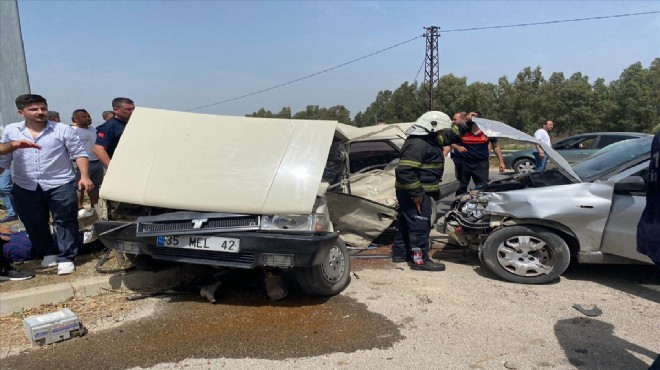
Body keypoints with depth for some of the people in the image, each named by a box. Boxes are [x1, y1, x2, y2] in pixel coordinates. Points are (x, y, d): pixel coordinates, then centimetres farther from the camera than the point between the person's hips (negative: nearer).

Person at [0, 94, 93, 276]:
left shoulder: (63, 130, -3)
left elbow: (79, 153, -4)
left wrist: (84, 176, -14)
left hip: (60, 185, -3)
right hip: (25, 188, 3)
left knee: (65, 222, 0)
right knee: (34, 224, 13)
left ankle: (65, 258, 9)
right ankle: (49, 253, 31)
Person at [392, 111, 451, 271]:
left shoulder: (426, 141, 12)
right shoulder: (417, 144, -23)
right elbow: (404, 170, -31)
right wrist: (416, 193, -28)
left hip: (418, 191, 11)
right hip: (415, 194, -11)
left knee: (406, 223, 18)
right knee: (420, 226, -4)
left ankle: (400, 253, 31)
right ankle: (420, 260, 4)